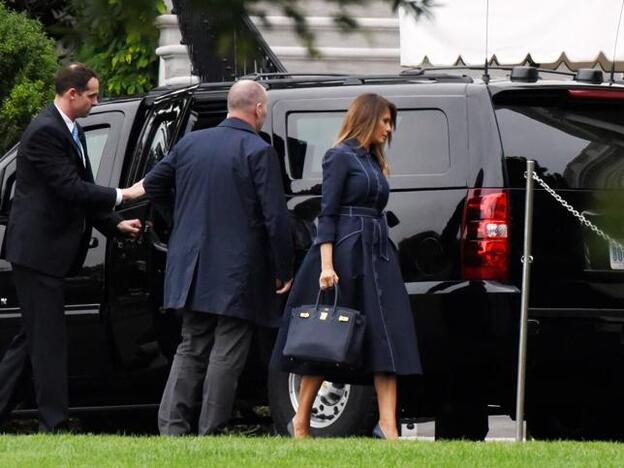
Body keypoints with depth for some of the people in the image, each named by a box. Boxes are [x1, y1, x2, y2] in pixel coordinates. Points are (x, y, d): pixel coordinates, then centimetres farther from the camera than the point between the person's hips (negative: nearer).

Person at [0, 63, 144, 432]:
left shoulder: (72, 133, 15)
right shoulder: (45, 132, -18)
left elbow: (81, 191, 20)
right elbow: (71, 189, -22)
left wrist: (115, 224, 10)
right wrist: (123, 195, -16)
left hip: (52, 250, 10)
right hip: (38, 249, -10)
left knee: (35, 336, 14)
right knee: (49, 339, -8)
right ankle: (55, 424, -6)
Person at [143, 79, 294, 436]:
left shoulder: (190, 143, 8)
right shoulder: (259, 151, -11)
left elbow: (153, 184, 19)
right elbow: (276, 217, -13)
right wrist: (284, 271, -5)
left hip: (193, 270, 6)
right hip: (238, 273, -6)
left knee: (191, 350, 13)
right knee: (227, 355, 0)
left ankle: (171, 427, 5)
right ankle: (210, 435, -1)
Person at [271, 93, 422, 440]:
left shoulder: (374, 161, 19)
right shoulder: (341, 157, -4)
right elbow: (328, 214, -10)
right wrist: (326, 265, -18)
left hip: (377, 255, 8)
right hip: (345, 253, -8)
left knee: (386, 339, -5)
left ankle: (388, 427, -12)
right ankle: (301, 422, 10)